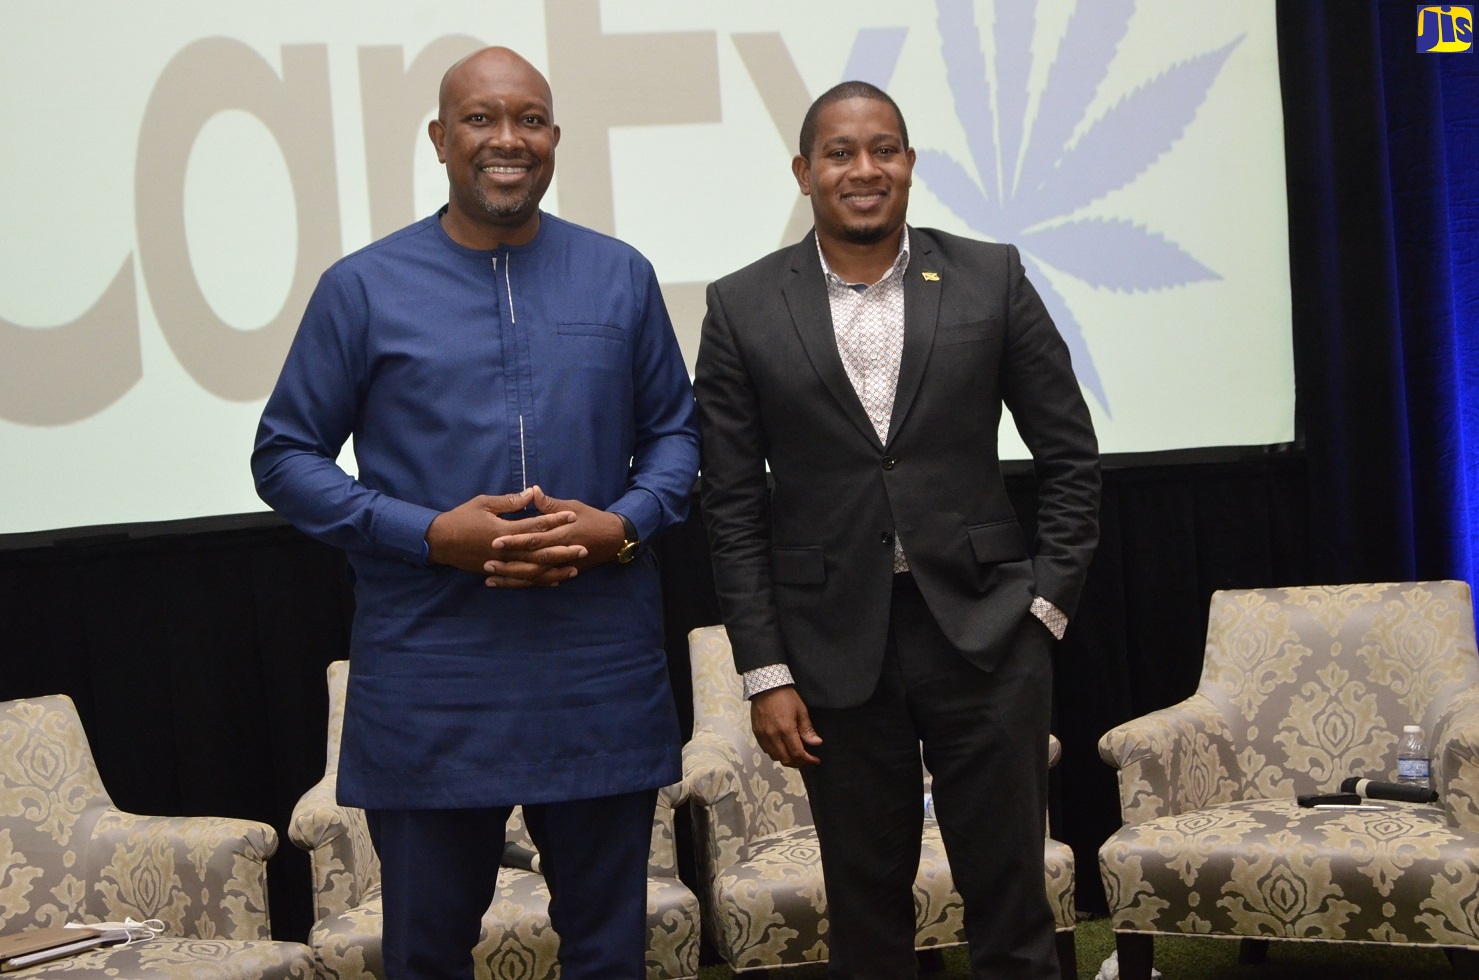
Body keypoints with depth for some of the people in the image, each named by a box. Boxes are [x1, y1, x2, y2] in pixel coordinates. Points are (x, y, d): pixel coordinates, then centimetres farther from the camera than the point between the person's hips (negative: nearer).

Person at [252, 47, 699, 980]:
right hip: (429, 680, -1)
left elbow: (675, 430, 13)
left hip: (604, 676, 2)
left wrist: (624, 525, -9)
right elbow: (286, 455, 1)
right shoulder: (363, 288, -1)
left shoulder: (621, 277, 7)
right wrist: (430, 534, -13)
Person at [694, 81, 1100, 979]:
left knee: (1011, 902, 6)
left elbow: (1071, 454, 6)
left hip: (985, 630, 0)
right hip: (834, 644, 0)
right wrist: (766, 671, -3)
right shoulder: (744, 308, 1)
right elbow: (733, 505, 1)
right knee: (866, 907, 10)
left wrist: (1050, 600, -2)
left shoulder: (992, 279, 1)